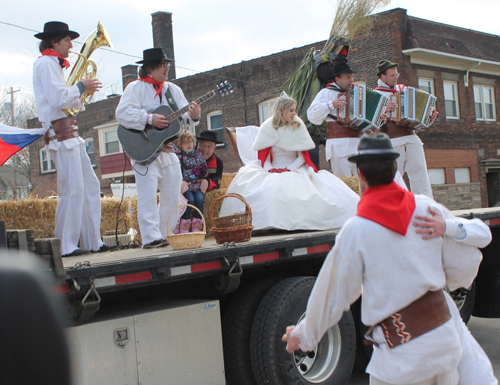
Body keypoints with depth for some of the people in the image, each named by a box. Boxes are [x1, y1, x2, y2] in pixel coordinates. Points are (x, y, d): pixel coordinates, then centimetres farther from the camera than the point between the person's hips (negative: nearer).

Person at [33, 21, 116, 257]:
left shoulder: (53, 65, 24)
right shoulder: (46, 63, -7)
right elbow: (58, 99, -18)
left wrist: (81, 92, 8)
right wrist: (81, 86, -6)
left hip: (69, 133, 10)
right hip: (60, 132, -10)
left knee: (90, 186, 9)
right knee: (72, 189, -11)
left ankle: (93, 242, 13)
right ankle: (66, 246, -5)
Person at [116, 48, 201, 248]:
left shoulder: (173, 89, 14)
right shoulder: (135, 88, -3)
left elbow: (182, 118, 8)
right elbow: (122, 113, -16)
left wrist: (192, 117, -14)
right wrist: (149, 119, -24)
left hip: (168, 151, 6)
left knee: (173, 195, 7)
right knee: (147, 195, -9)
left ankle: (166, 235, 18)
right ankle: (151, 238, -7)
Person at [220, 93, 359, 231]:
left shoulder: (298, 125, 2)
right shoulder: (268, 127, 0)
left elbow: (303, 155, 0)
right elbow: (262, 156, 1)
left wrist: (289, 169, -14)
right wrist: (270, 169, -18)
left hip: (296, 168, 0)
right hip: (273, 169, 0)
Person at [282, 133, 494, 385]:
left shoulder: (355, 231, -13)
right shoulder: (427, 208, -4)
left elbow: (334, 295, -3)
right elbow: (463, 267, 4)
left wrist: (305, 336, 13)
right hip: (444, 337, 4)